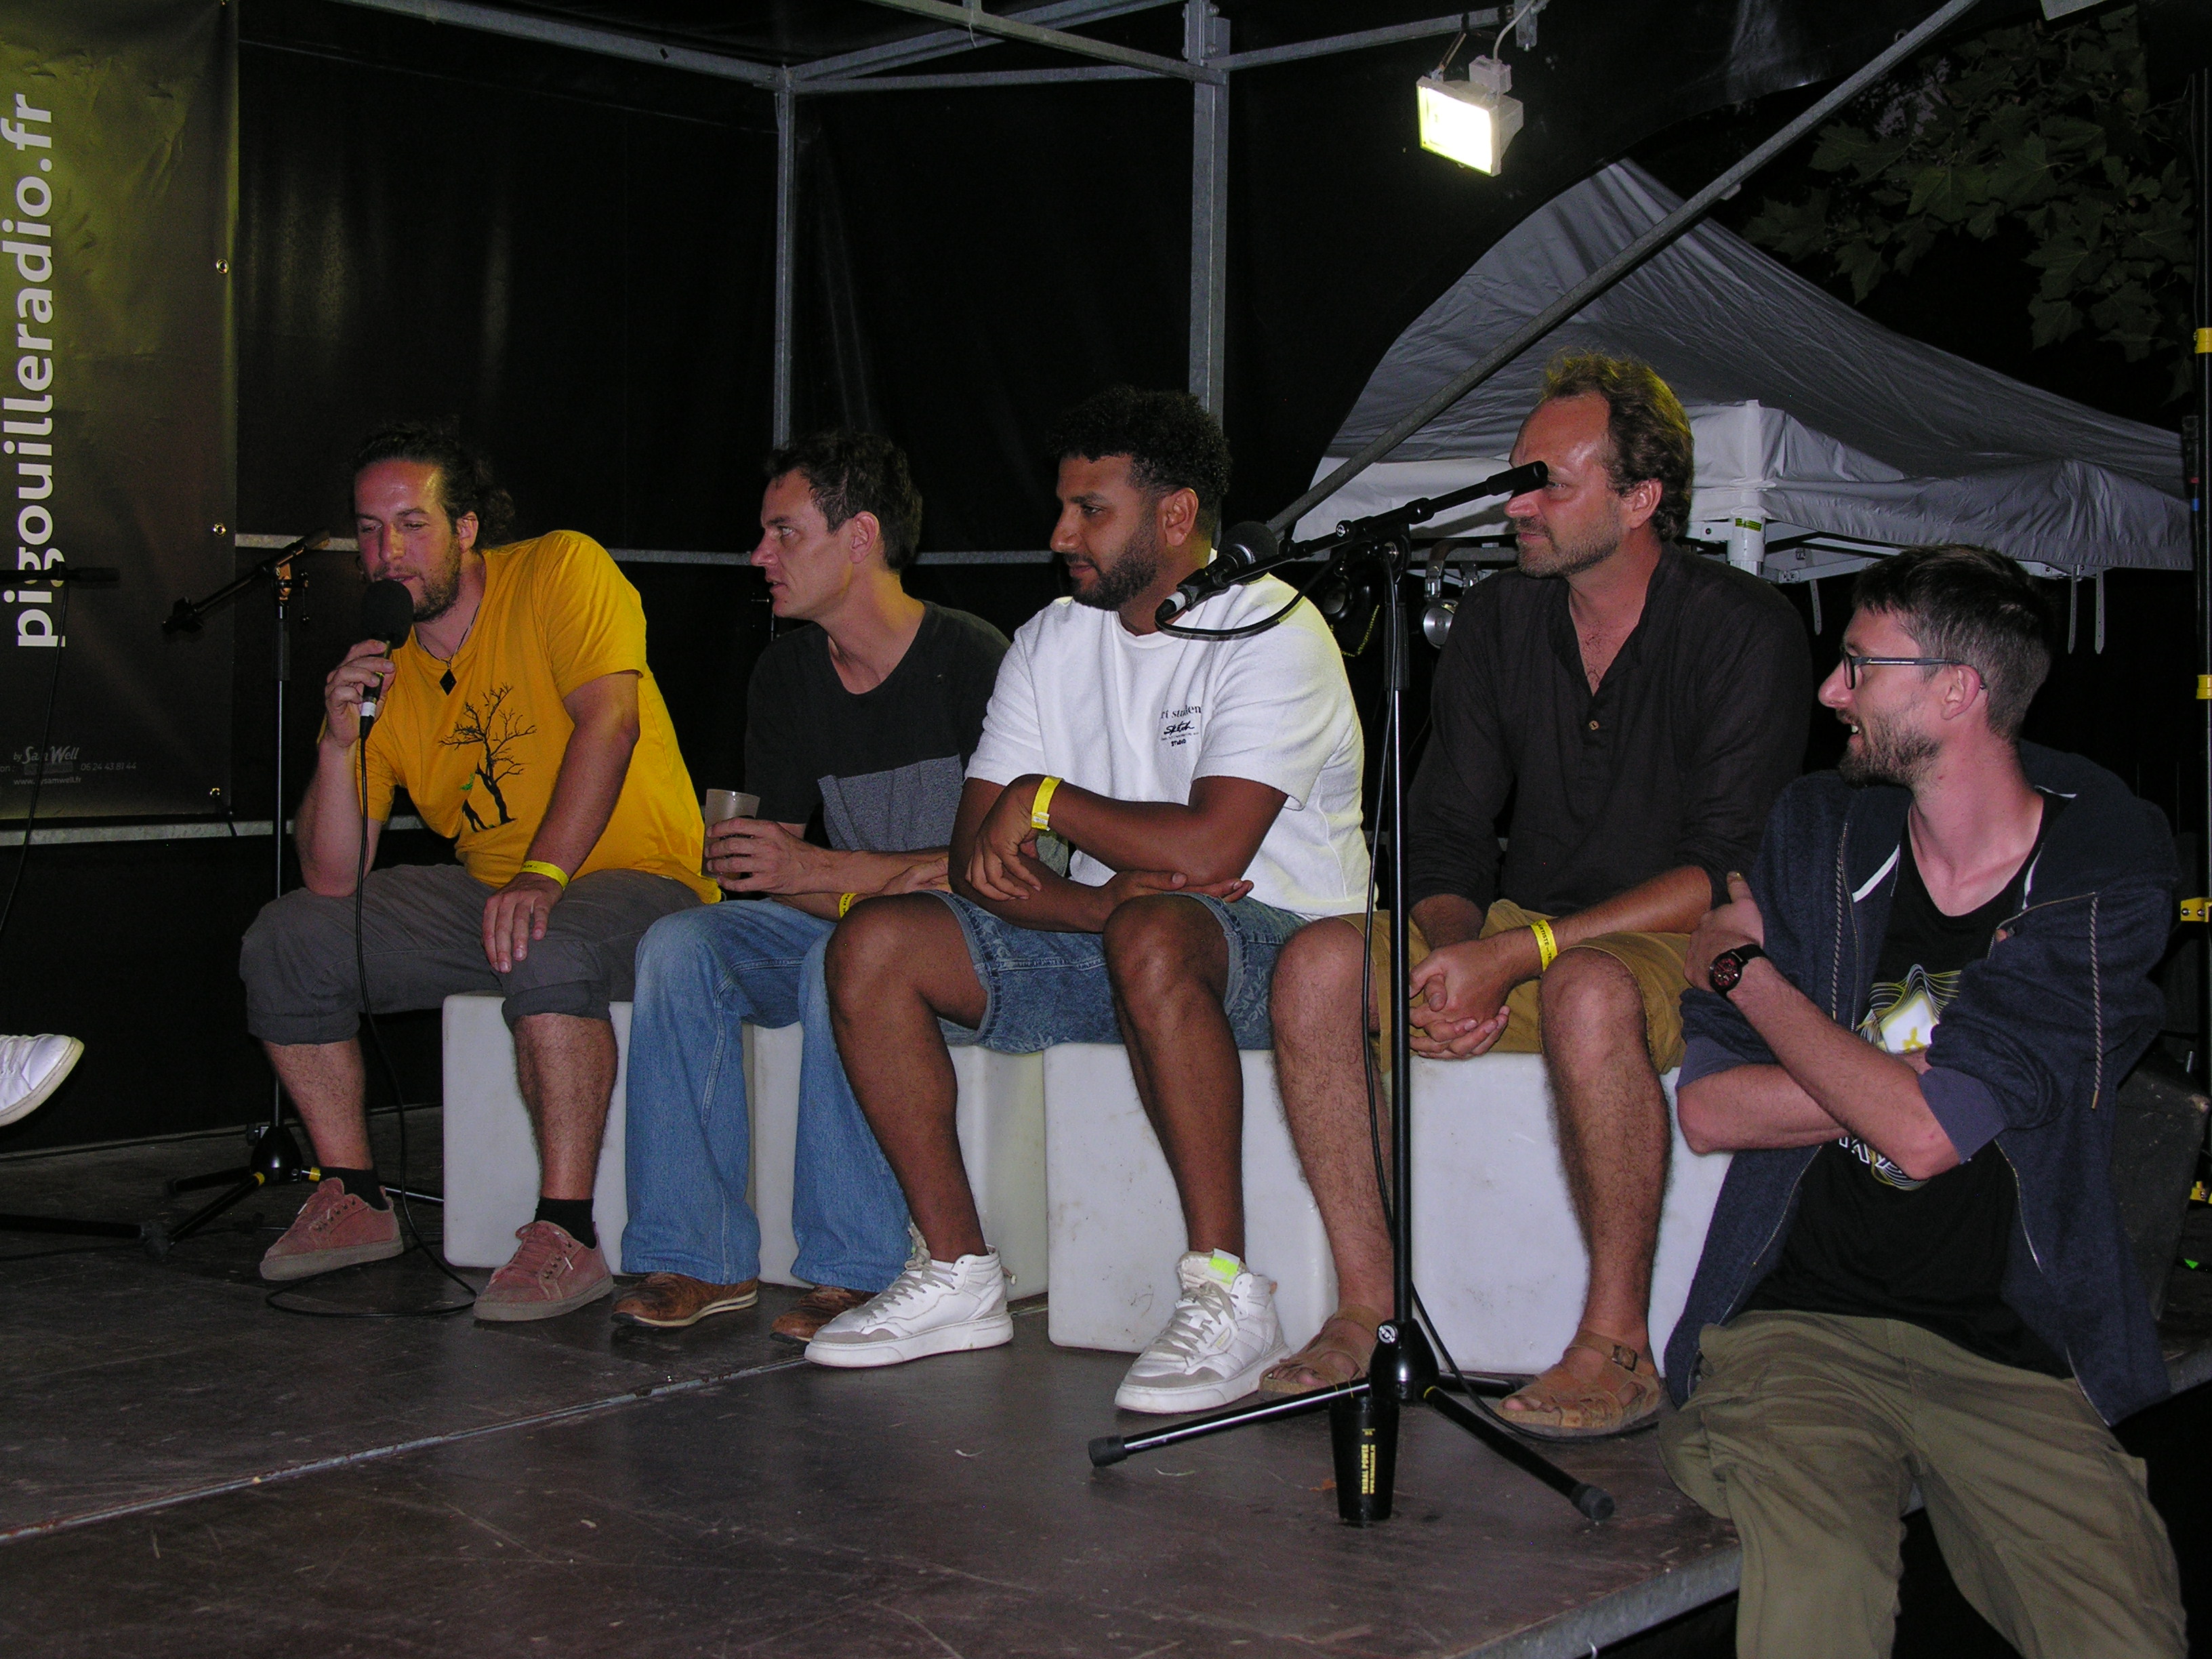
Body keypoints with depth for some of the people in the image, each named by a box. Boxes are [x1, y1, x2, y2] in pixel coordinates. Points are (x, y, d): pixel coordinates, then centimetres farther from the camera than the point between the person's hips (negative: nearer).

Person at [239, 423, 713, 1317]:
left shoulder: (560, 571, -8)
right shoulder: (381, 670, 5)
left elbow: (608, 721, -23)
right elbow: (334, 881, -1)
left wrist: (542, 877, -32)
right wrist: (340, 742, -17)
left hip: (634, 882, -6)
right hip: (483, 890, 6)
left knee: (547, 951, -38)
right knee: (286, 937, -4)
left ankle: (566, 1234, -28)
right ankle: (355, 1199, 8)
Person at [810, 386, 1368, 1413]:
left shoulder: (1273, 634, -13)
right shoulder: (1050, 643, 8)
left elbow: (1206, 846, -26)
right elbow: (977, 860, 2)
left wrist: (1045, 799, -12)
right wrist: (1103, 897, -18)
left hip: (1276, 941, -7)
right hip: (1100, 938, 7)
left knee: (1152, 936, -40)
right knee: (875, 945, -11)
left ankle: (1226, 1294, -31)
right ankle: (958, 1275, -5)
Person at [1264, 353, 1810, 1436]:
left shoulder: (1745, 631, -11)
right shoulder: (1497, 623, 5)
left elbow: (1727, 871, -17)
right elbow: (1445, 837, 6)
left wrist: (1519, 952, -25)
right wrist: (1450, 955, -17)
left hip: (1684, 949, -5)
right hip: (1523, 944, 5)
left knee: (1587, 992, -39)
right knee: (1318, 962, -20)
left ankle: (1616, 1346, -25)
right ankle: (1368, 1309, -14)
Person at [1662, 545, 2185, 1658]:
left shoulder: (2108, 880, -4)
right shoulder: (1820, 832, 8)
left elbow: (1926, 1133, -15)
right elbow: (1708, 1109, 3)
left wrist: (1744, 969, -3)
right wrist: (1904, 1081, -9)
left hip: (2014, 1355, 0)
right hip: (1800, 1324, 0)